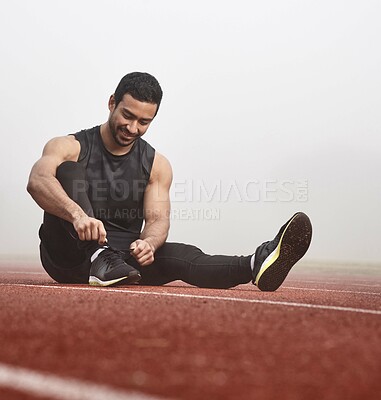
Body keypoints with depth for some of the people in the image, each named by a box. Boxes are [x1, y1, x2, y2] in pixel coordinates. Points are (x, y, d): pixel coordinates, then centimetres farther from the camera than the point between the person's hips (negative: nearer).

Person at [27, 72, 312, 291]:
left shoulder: (157, 165, 7)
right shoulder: (70, 147, -3)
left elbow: (158, 218, -6)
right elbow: (37, 181, -24)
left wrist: (148, 243, -32)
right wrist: (78, 214, -46)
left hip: (124, 257, 2)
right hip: (69, 255, -2)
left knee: (179, 255, -29)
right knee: (70, 171, -24)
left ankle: (257, 266, -54)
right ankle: (100, 259, -43)